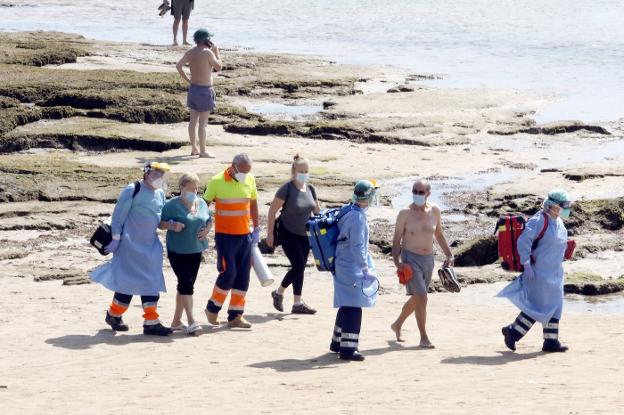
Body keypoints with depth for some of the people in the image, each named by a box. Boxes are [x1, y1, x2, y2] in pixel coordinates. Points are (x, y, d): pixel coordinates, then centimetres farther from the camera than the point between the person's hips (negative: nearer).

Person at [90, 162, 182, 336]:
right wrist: (116, 238, -13)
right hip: (130, 245, -7)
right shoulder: (132, 191, -11)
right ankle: (113, 315, 16)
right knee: (128, 281, -3)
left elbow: (158, 222, 14)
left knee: (152, 284, 3)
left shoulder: (160, 195, 10)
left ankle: (151, 322, 6)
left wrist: (172, 226, -5)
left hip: (150, 246, 7)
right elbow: (119, 215, -10)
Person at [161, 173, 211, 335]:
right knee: (186, 283, -14)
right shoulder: (172, 204, -10)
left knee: (185, 285, 12)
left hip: (195, 251, 6)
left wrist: (207, 230, -1)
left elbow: (209, 220, 20)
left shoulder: (201, 203, 8)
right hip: (177, 251, -6)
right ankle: (191, 321, -15)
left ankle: (176, 321, 22)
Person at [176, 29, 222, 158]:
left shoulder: (190, 53, 3)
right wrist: (216, 52, 0)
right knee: (203, 122, -2)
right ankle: (203, 151, 1)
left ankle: (194, 149, 21)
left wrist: (188, 80, 10)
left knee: (193, 120, 13)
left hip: (193, 88, 7)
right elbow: (219, 67, -11)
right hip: (205, 90, -7)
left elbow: (179, 66, 6)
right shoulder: (207, 53, -17)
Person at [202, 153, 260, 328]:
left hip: (245, 235, 5)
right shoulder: (217, 182, -10)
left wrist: (256, 228, 16)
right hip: (224, 235, -5)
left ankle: (235, 316, 11)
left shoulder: (250, 180, 4)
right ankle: (212, 309, 10)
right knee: (228, 272, -11)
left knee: (243, 275, 4)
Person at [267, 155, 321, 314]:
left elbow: (317, 211, 14)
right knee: (298, 266, -12)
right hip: (288, 234, -6)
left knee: (300, 268, 8)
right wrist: (270, 233, -14)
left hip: (304, 235, 6)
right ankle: (279, 293, 9)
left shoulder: (310, 189, 3)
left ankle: (298, 303, 14)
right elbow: (272, 211, -12)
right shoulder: (287, 189, -15)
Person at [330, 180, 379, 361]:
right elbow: (357, 247, -21)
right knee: (353, 307, -7)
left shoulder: (347, 211, 9)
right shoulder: (357, 217, -20)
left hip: (343, 265, 10)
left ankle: (337, 342, 29)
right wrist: (366, 269, -16)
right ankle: (348, 348, -7)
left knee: (347, 305, 19)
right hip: (353, 268, -10)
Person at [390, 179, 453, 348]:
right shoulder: (405, 214, -11)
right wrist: (397, 262, -18)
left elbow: (439, 235, 15)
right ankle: (424, 338, -5)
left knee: (416, 298, 17)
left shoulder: (434, 211, 1)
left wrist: (449, 255, 12)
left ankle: (397, 325, 41)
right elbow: (396, 240, -7)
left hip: (428, 259, 5)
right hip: (410, 258, -5)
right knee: (421, 297, -13)